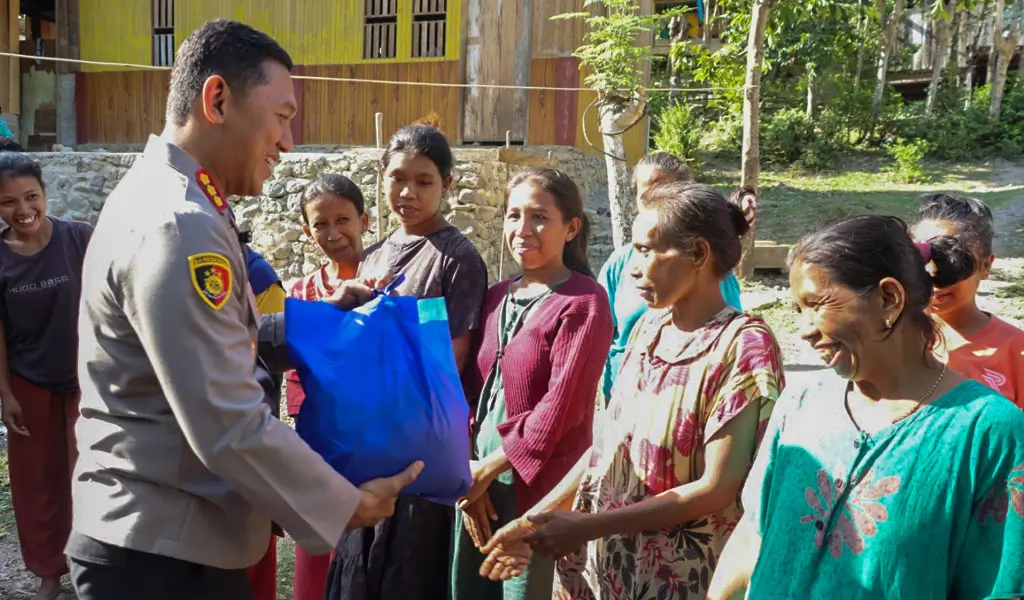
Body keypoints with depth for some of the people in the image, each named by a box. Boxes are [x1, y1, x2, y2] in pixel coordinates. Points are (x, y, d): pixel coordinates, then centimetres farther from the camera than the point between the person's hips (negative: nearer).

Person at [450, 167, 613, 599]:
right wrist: (466, 470, -4)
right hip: (478, 482, 6)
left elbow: (561, 406, -17)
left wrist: (488, 468, -12)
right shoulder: (496, 296, 10)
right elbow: (471, 388, 8)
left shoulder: (584, 301, -11)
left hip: (540, 487, -6)